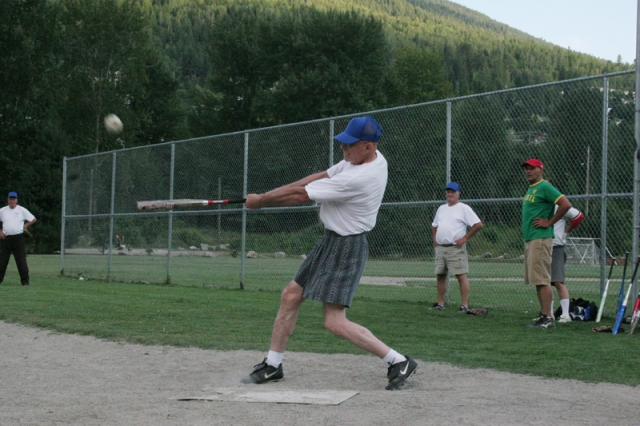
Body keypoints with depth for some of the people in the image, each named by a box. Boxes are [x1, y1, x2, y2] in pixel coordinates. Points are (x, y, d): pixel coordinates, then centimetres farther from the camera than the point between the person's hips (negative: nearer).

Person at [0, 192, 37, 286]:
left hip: (18, 238, -2)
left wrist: (25, 226, 1)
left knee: (21, 261, -4)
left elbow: (33, 219, 10)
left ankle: (25, 281, 1)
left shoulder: (22, 210, 4)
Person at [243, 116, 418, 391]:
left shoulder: (357, 179, -28)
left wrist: (261, 200, -5)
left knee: (335, 323, -11)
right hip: (331, 241, 10)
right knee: (290, 295, 13)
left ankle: (399, 362, -3)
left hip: (346, 247, -10)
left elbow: (301, 195, -19)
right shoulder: (374, 158, 1)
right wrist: (271, 194, -2)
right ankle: (272, 365, 23)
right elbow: (321, 177, 5)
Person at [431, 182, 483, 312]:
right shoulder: (441, 208, 18)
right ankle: (440, 304, 17)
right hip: (440, 247, 7)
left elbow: (478, 224, -10)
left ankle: (465, 305, -11)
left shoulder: (464, 208, -3)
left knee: (461, 276, -10)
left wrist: (465, 238, -12)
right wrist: (434, 238, 14)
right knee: (440, 275, 9)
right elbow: (434, 225, 30)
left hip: (456, 248, -7)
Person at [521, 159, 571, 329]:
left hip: (540, 238, -10)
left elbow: (566, 204, -19)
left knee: (541, 279, -13)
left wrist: (549, 222, -14)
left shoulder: (544, 187, -10)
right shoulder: (530, 189, 20)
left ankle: (548, 318, -14)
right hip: (529, 239, 10)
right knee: (537, 279, 11)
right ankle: (543, 315, 15)